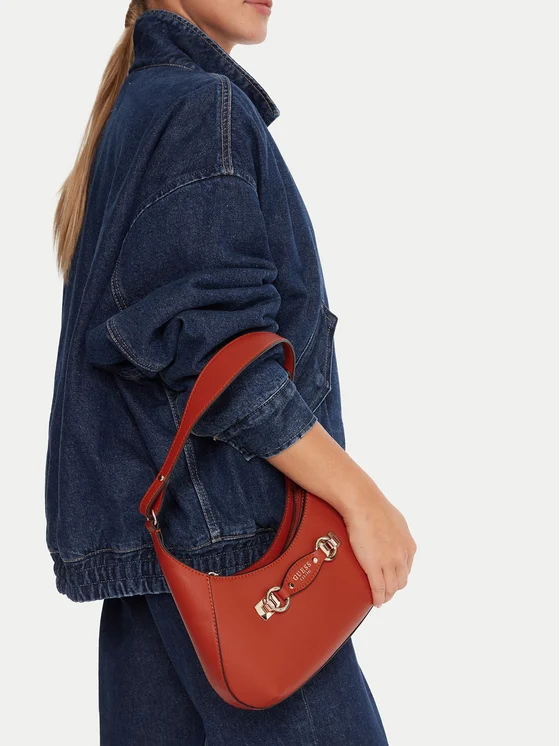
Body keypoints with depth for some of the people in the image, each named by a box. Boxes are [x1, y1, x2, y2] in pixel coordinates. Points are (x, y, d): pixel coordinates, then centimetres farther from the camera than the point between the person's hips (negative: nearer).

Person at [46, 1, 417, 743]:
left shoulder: (133, 109, 20)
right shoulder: (200, 105, -10)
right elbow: (205, 340, -20)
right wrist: (362, 497, -17)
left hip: (155, 526, 10)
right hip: (223, 523, -10)